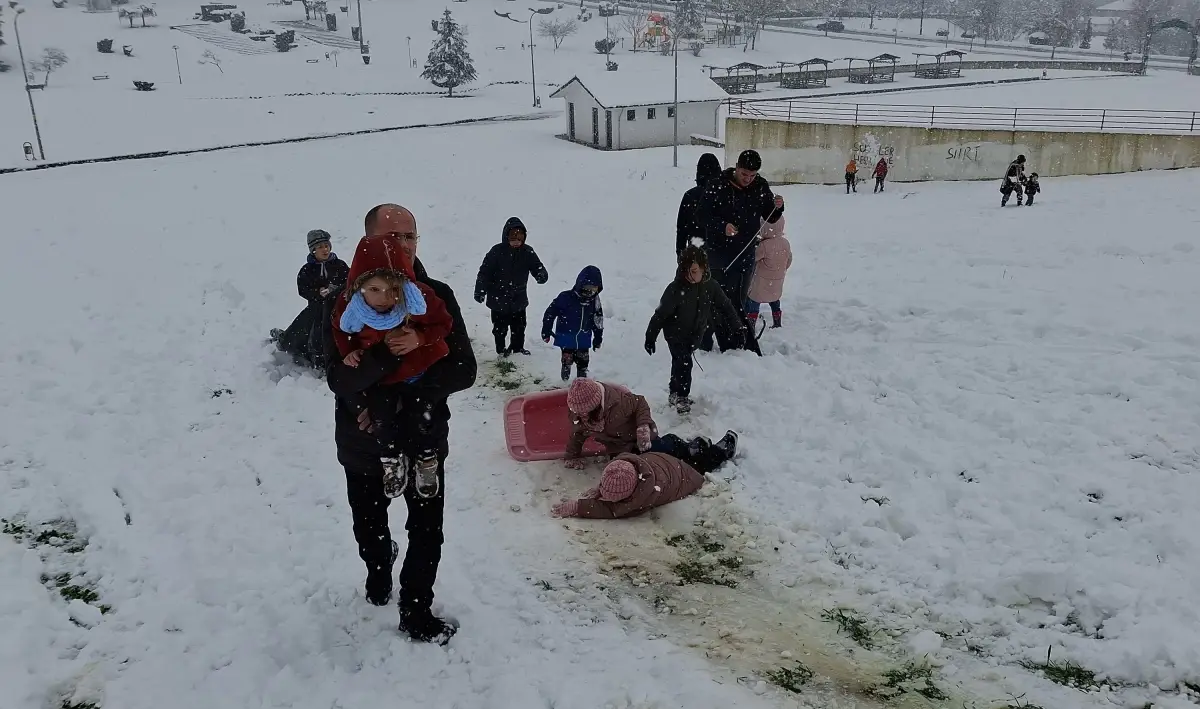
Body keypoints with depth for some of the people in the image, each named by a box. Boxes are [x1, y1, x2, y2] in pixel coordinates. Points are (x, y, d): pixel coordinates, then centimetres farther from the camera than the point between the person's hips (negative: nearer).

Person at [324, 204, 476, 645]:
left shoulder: (438, 297, -9)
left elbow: (464, 371, -13)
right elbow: (339, 378, -24)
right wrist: (387, 353, -38)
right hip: (363, 441, 0)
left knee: (427, 533, 8)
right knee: (369, 527, 23)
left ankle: (416, 613, 30)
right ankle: (379, 575, 56)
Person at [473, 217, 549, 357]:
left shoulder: (528, 252, -6)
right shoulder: (497, 251, -16)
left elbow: (537, 266, -3)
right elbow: (485, 272, -13)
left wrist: (541, 275, -28)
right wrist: (480, 291, -18)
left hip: (519, 300, 4)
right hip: (499, 299, -3)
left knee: (519, 327, 19)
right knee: (500, 328, 12)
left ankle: (518, 348, 39)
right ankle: (501, 349, 32)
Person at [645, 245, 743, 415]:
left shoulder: (710, 286, -13)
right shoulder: (676, 288, -25)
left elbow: (725, 307, -3)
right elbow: (661, 313, -19)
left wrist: (737, 329, -5)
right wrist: (650, 336, -15)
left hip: (695, 335, 4)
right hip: (676, 334, -4)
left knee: (680, 363, 18)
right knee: (684, 363, -15)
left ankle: (675, 394, 37)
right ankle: (682, 398, 3)